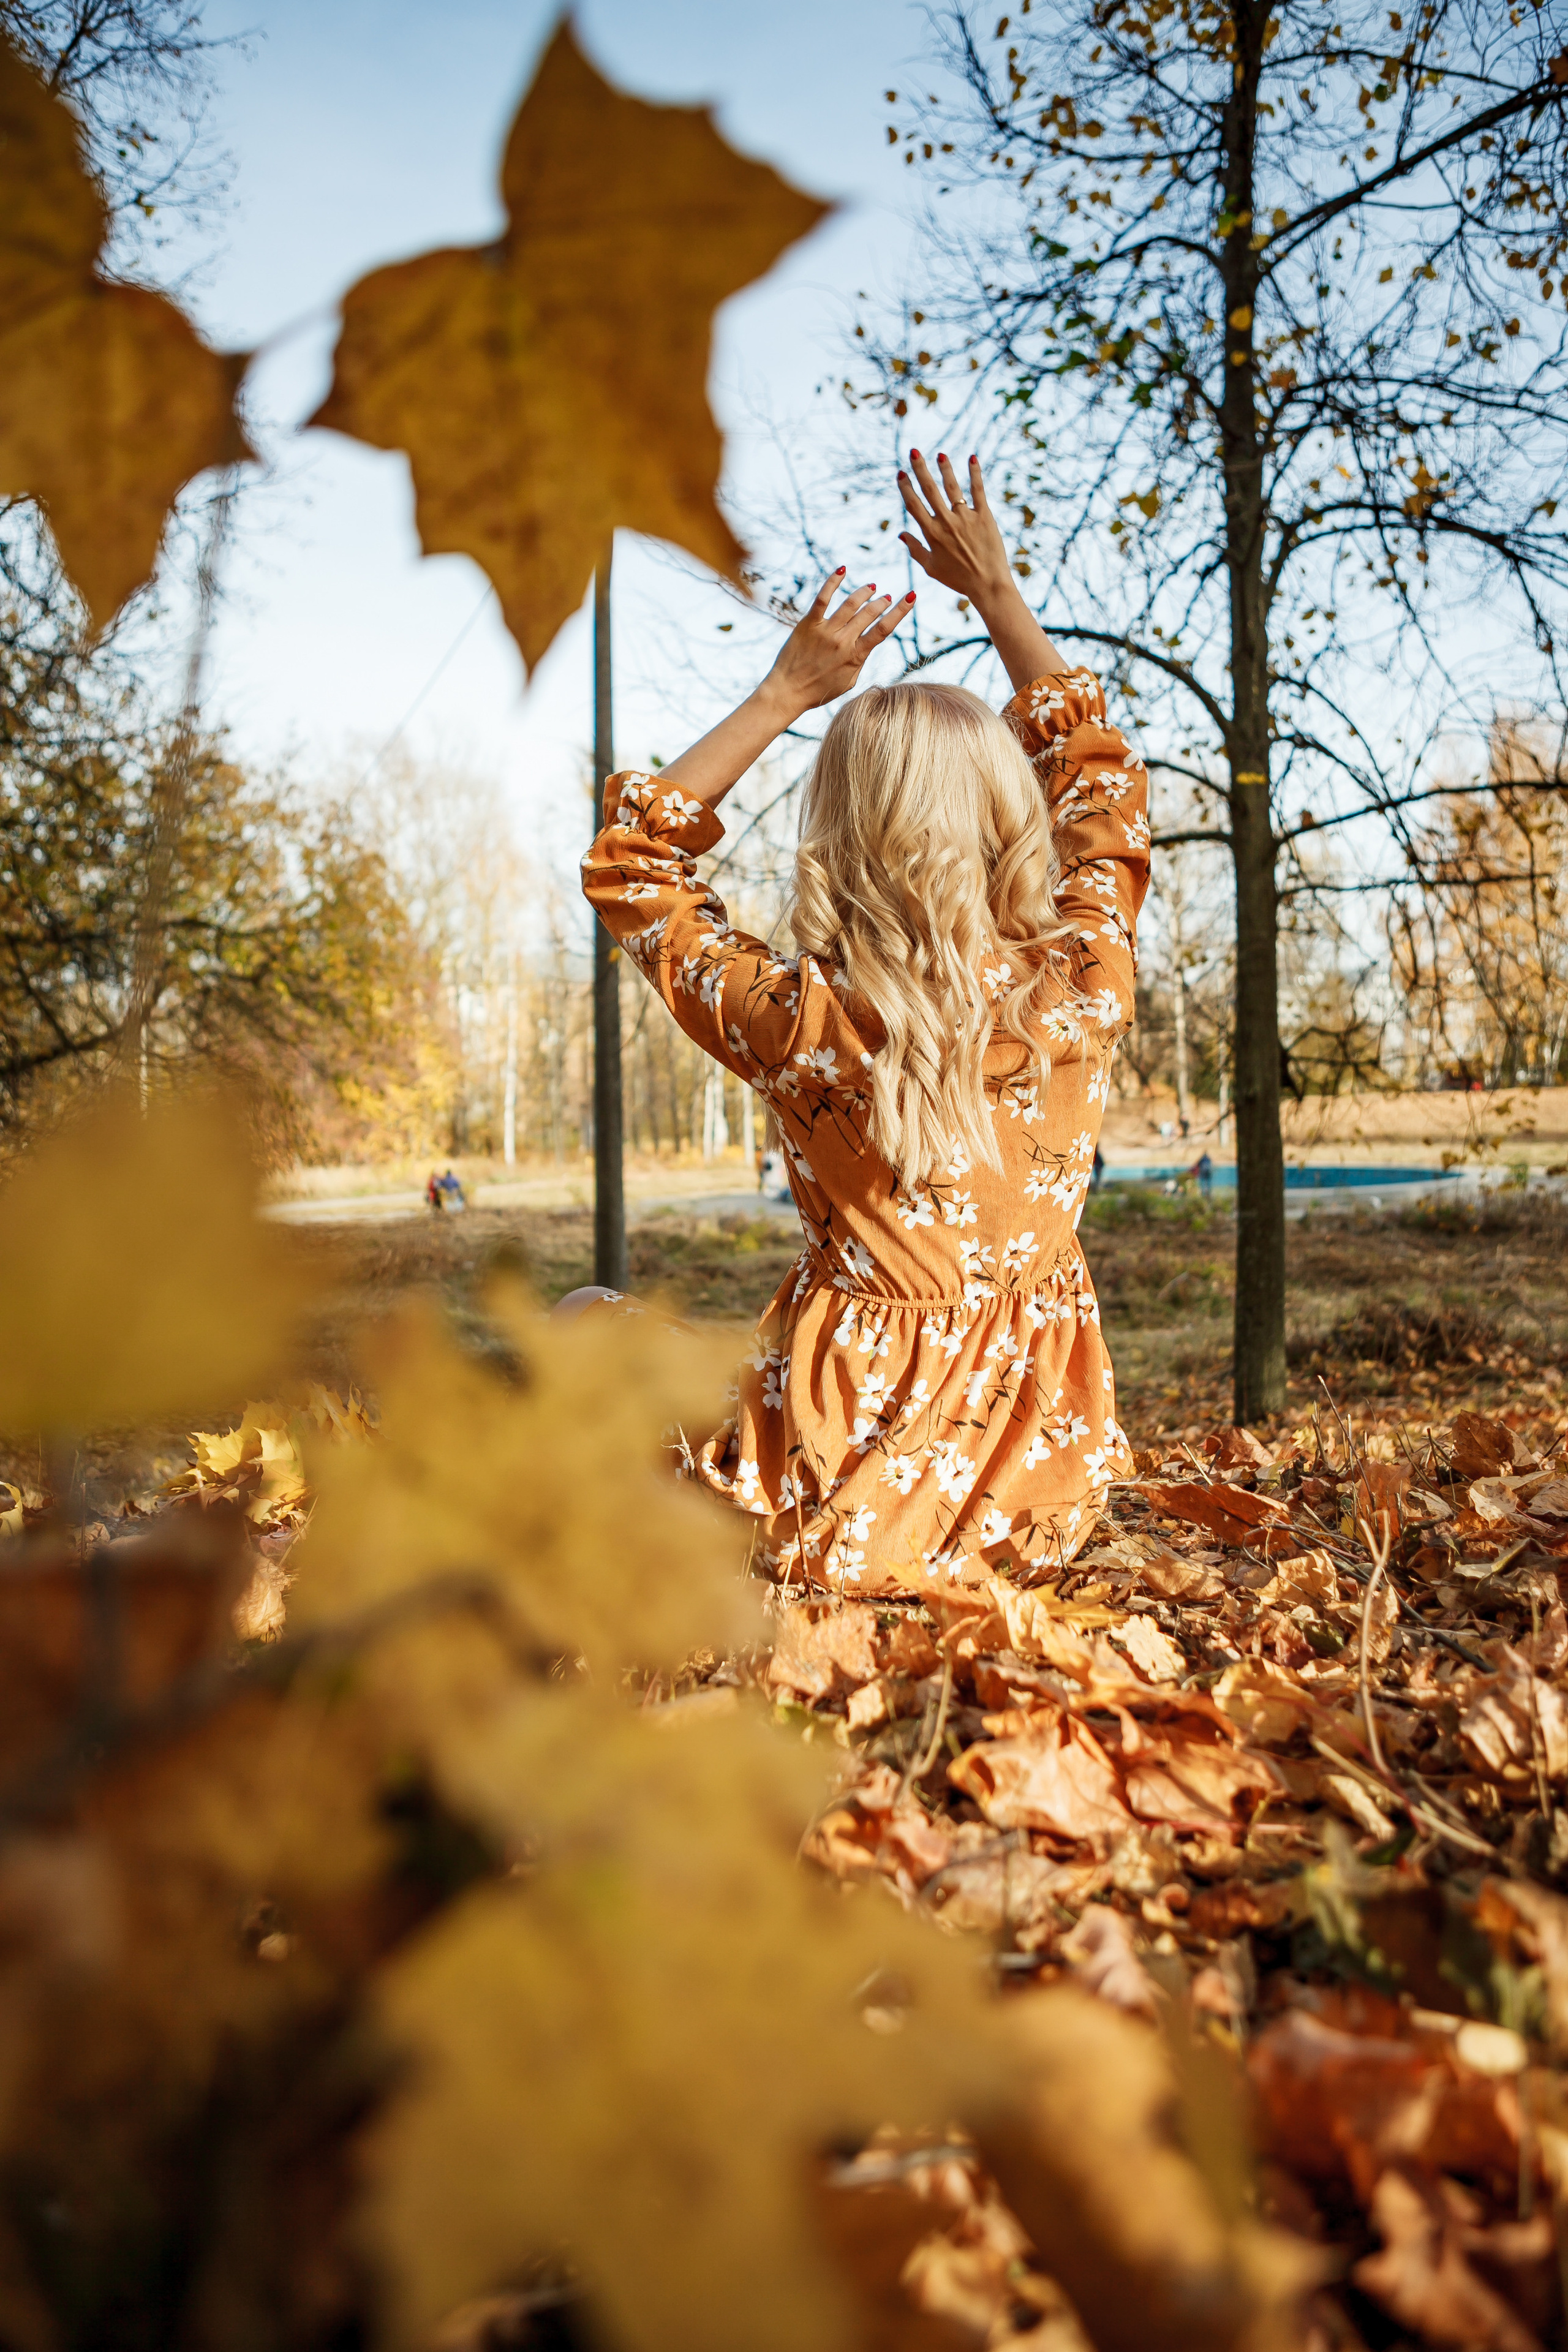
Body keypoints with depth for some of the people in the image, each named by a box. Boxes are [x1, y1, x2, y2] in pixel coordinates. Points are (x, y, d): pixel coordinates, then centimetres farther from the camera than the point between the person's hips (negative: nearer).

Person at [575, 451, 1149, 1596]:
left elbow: (625, 864, -2)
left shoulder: (808, 1028, -21)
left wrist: (785, 692, -3)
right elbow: (1101, 777, 9)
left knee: (588, 1323, 17)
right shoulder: (1084, 992, -12)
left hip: (846, 1510, -4)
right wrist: (998, 591, 15)